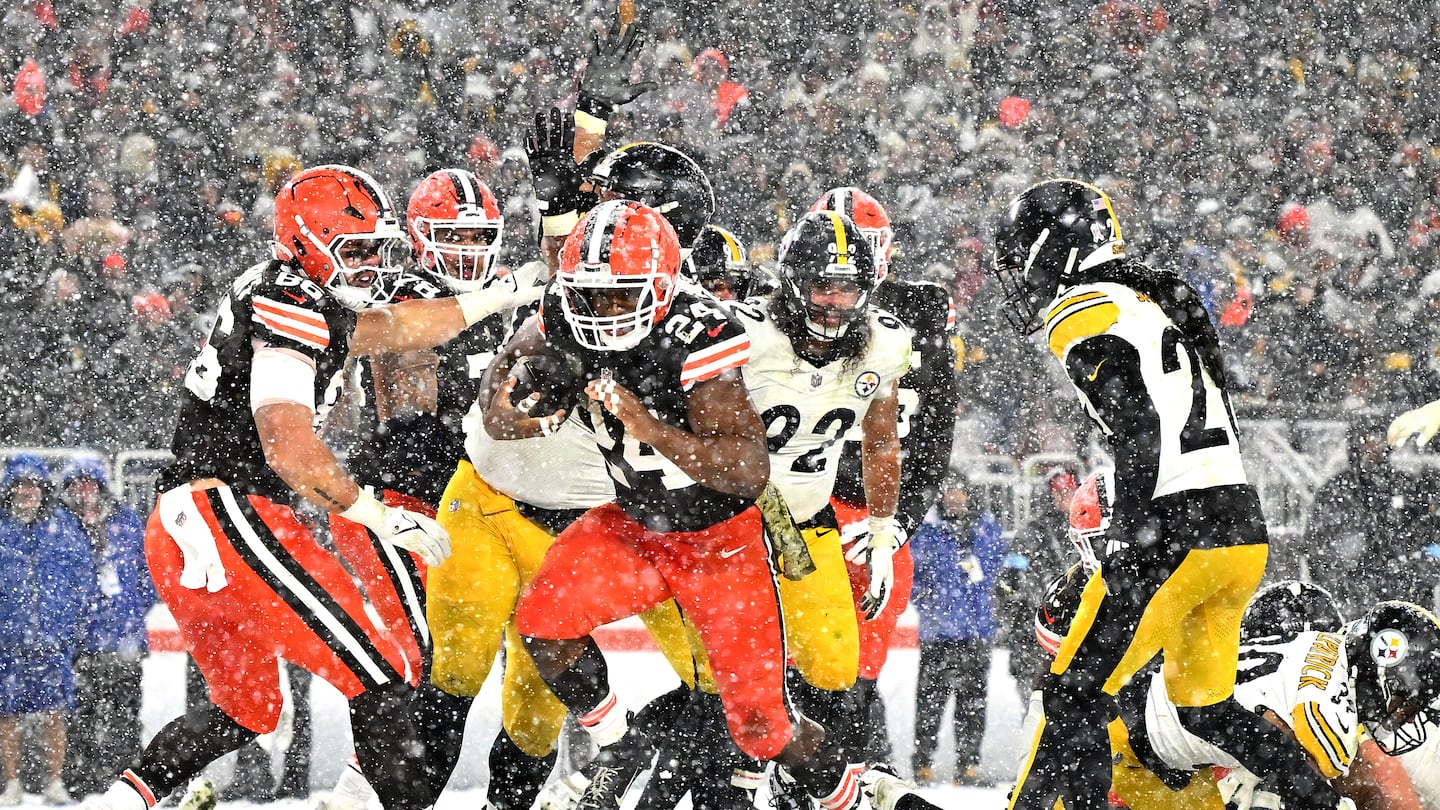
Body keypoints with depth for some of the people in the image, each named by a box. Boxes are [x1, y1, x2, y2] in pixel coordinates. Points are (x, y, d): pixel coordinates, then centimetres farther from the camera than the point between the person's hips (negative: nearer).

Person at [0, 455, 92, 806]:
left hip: (54, 636, 0)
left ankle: (55, 783, 8)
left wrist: (74, 615, 1)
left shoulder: (64, 524, 7)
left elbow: (84, 572, 9)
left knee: (54, 711, -1)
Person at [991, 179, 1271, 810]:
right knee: (1207, 711, 19)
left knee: (1075, 696, -2)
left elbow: (1142, 427, -15)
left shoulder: (1083, 314, -4)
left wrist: (1129, 541, -17)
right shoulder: (1159, 302, 23)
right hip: (1245, 532, 8)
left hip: (1178, 538, -8)